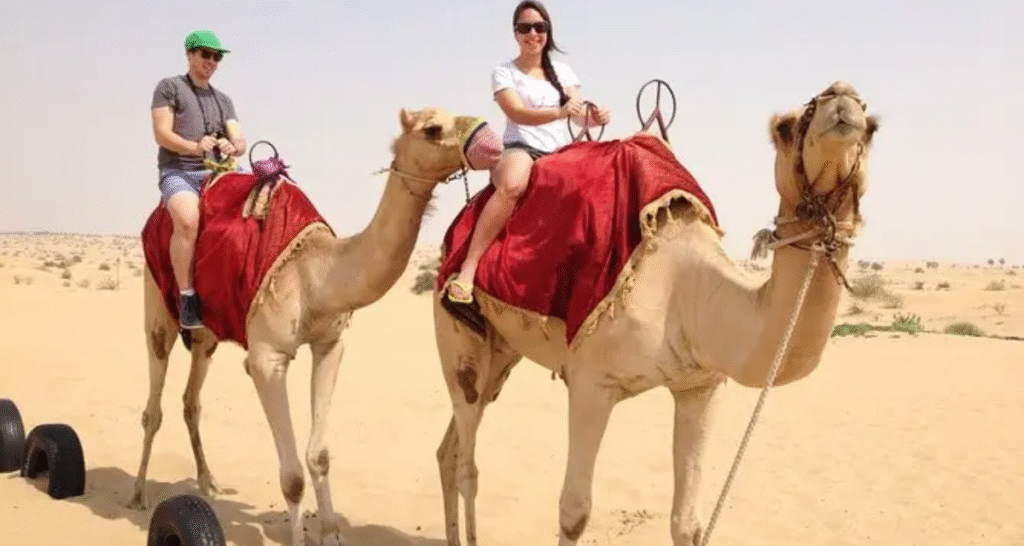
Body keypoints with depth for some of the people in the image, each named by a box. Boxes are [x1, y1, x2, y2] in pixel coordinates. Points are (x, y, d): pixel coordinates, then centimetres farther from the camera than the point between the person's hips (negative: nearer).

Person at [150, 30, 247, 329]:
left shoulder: (224, 100, 23)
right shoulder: (169, 87, 6)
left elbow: (240, 142, 12)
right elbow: (161, 134, -5)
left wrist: (233, 147, -13)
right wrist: (194, 147, -23)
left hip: (216, 173, 6)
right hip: (178, 172, -5)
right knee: (188, 221, -36)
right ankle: (187, 297, -27)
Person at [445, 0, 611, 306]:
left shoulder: (563, 71, 17)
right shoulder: (504, 72, 4)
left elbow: (578, 114, 7)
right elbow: (517, 113, -13)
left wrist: (595, 117, -19)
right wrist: (560, 112, -31)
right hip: (520, 149, -4)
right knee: (512, 185, -40)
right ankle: (468, 268, -41)